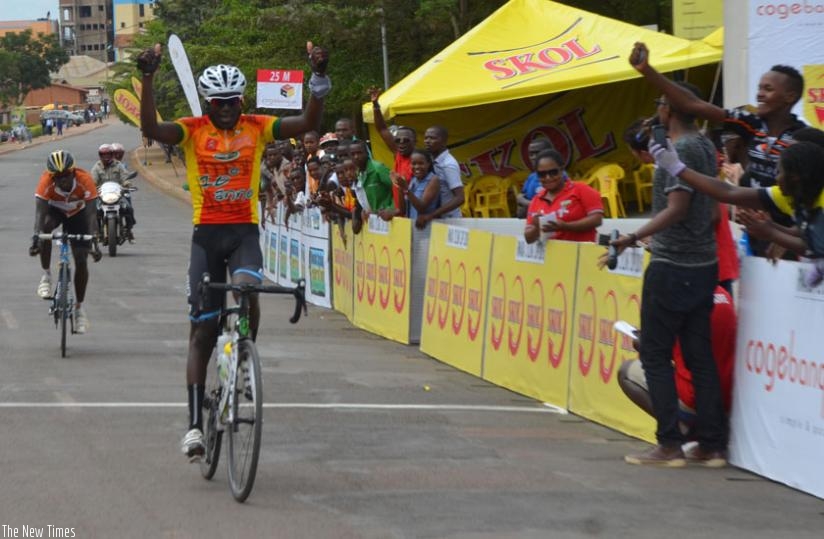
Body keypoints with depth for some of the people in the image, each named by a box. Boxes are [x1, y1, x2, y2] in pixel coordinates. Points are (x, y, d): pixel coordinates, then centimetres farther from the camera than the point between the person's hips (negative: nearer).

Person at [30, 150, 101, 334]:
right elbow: (40, 212, -41)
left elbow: (91, 213, -39)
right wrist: (36, 237, -56)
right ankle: (46, 275, -20)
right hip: (54, 210, 0)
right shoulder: (46, 181, -34)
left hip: (77, 213, 0)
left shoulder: (85, 180, -35)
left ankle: (79, 307, 9)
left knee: (81, 261, -9)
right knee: (46, 226, -37)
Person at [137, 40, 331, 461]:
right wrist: (147, 79, -31)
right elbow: (151, 129, -20)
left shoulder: (257, 127, 1)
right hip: (206, 233, 0)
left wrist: (319, 78, -23)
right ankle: (195, 424, 7)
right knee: (202, 330, 2)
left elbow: (308, 123, -10)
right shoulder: (193, 130, -2)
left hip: (245, 232, 0)